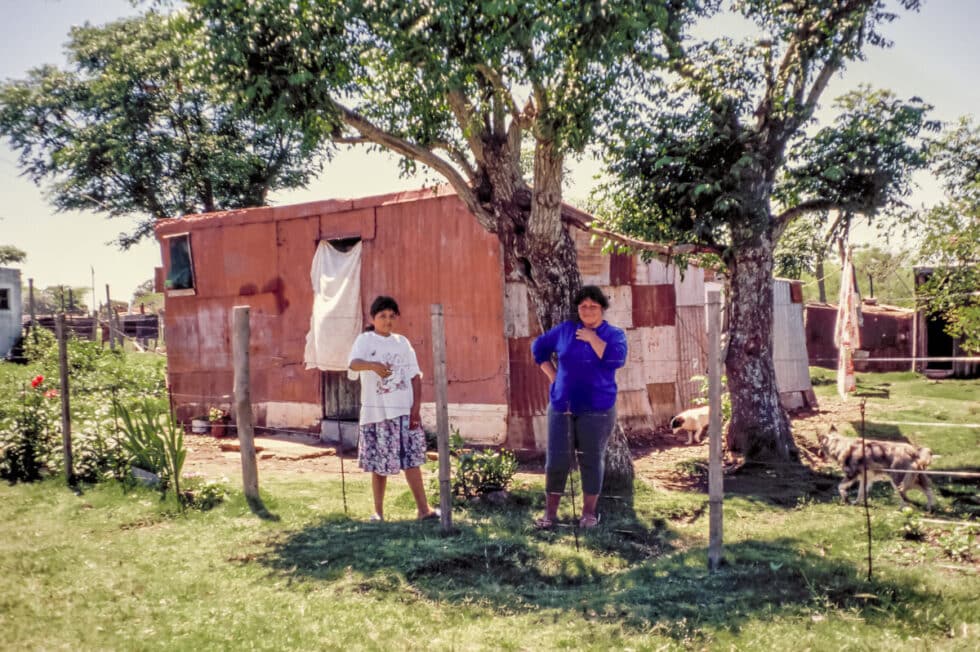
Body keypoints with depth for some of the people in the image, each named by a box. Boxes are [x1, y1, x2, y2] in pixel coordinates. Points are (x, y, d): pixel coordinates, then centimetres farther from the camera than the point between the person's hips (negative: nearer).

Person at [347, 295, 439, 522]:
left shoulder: (402, 342, 10)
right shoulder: (365, 340, 0)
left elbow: (415, 376, 8)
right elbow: (353, 363, -21)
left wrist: (415, 408, -2)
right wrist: (373, 365, -43)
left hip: (404, 411, 2)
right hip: (376, 411, -2)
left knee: (411, 460, 1)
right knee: (379, 464, 4)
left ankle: (424, 508, 6)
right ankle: (378, 511, 17)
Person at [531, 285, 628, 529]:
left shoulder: (614, 334, 0)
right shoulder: (565, 330, 7)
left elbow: (616, 358, -19)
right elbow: (539, 347, 17)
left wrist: (592, 338, -13)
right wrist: (553, 376, 8)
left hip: (596, 409, -2)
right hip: (562, 406, 2)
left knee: (592, 461, 4)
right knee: (556, 461, 1)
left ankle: (589, 513, 18)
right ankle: (550, 513, 13)